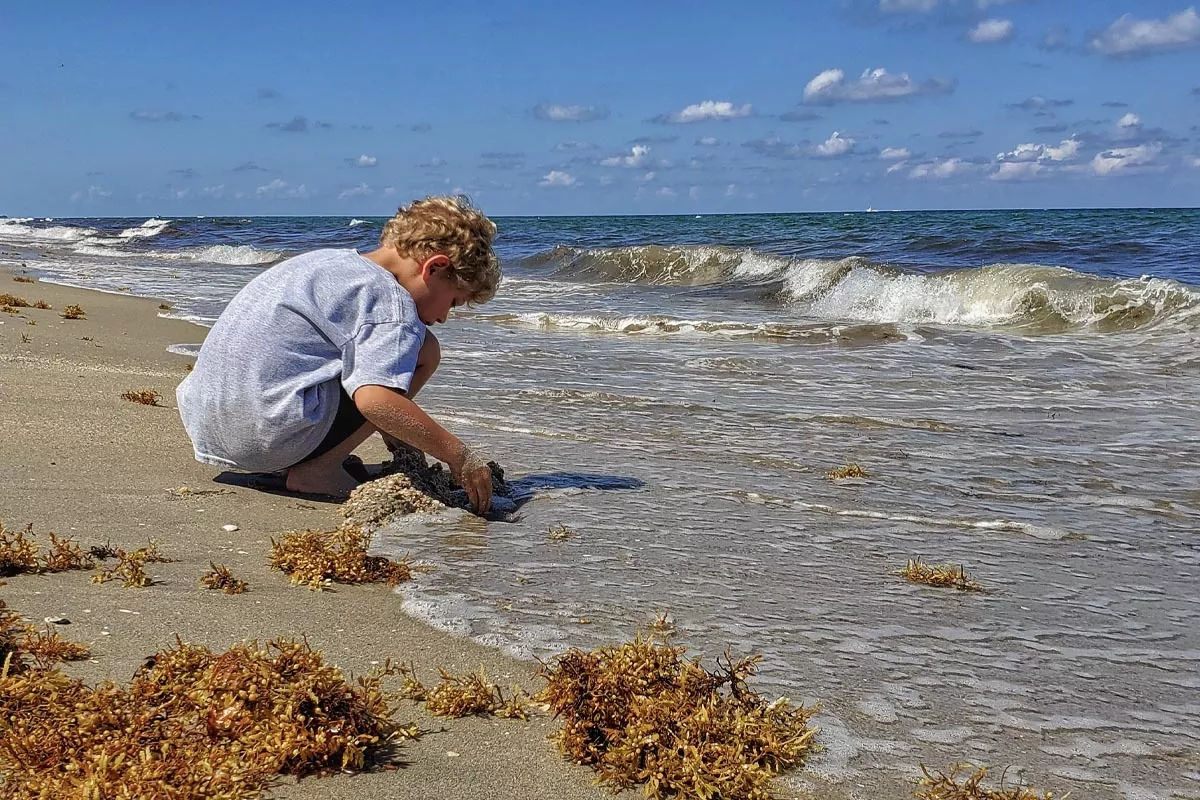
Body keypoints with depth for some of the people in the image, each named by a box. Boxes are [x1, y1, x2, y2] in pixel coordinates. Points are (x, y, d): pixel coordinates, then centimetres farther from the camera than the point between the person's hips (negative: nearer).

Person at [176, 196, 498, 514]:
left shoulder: (329, 260, 19)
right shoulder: (392, 302, -9)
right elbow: (373, 398, -23)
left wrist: (395, 439, 33)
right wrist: (460, 457, -14)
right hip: (269, 436, -9)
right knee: (424, 351, -4)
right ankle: (319, 468, -5)